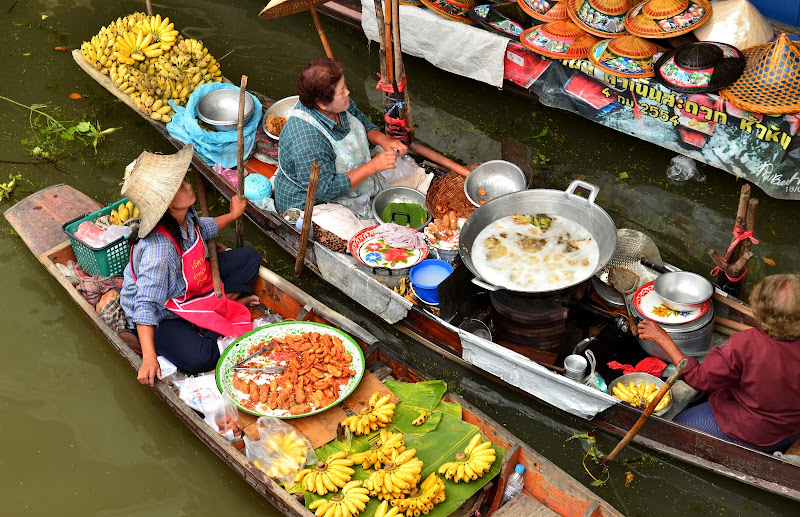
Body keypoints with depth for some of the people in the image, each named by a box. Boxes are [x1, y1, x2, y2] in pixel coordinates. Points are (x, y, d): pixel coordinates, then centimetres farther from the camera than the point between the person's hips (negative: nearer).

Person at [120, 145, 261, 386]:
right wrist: (149, 357, -41)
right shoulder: (157, 250, -39)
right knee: (199, 358, -31)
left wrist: (232, 216, 20)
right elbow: (146, 305, -37)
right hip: (161, 315, -8)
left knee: (248, 257, 7)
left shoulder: (184, 215, -13)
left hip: (192, 287, 8)